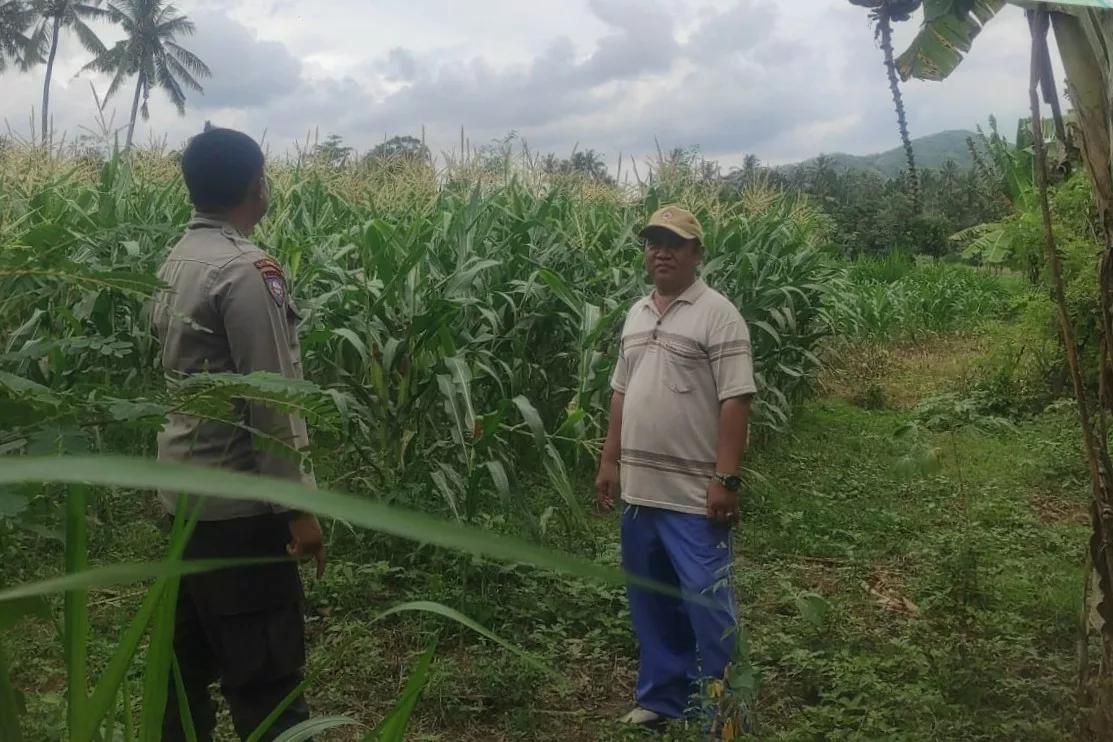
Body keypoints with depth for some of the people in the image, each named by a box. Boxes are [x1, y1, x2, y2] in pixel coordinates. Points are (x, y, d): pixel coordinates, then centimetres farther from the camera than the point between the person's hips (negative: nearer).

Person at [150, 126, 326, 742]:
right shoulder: (246, 270, -18)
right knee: (265, 675, -2)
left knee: (188, 656, 17)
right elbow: (273, 400, -20)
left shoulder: (176, 264, 10)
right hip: (237, 501, -9)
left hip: (185, 490, 9)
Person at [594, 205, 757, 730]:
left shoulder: (717, 314, -9)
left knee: (706, 604, -2)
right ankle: (661, 697, 31)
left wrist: (726, 480, -20)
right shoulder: (637, 315, 13)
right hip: (639, 488, 7)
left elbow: (735, 402, -15)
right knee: (649, 601, 16)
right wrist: (610, 461, 14)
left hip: (694, 492, -7)